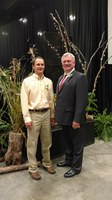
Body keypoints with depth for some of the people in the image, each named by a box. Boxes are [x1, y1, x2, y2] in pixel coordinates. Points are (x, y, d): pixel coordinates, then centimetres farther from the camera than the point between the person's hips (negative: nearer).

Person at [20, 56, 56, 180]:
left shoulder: (48, 81, 6)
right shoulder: (27, 81, -5)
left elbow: (51, 100, 10)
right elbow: (24, 101, -8)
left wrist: (52, 115, 10)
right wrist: (27, 118, -12)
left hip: (46, 114, 4)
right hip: (33, 115, -4)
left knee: (46, 141, 16)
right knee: (32, 143, 5)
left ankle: (47, 163, 34)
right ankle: (33, 168, 21)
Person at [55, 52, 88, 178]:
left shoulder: (80, 77, -14)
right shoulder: (61, 78, 13)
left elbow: (82, 101, -21)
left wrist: (77, 119, -23)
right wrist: (57, 114, 11)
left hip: (73, 119, -8)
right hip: (64, 117, 8)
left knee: (77, 144, 11)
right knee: (67, 142, 24)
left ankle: (76, 167, 28)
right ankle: (68, 160, 44)